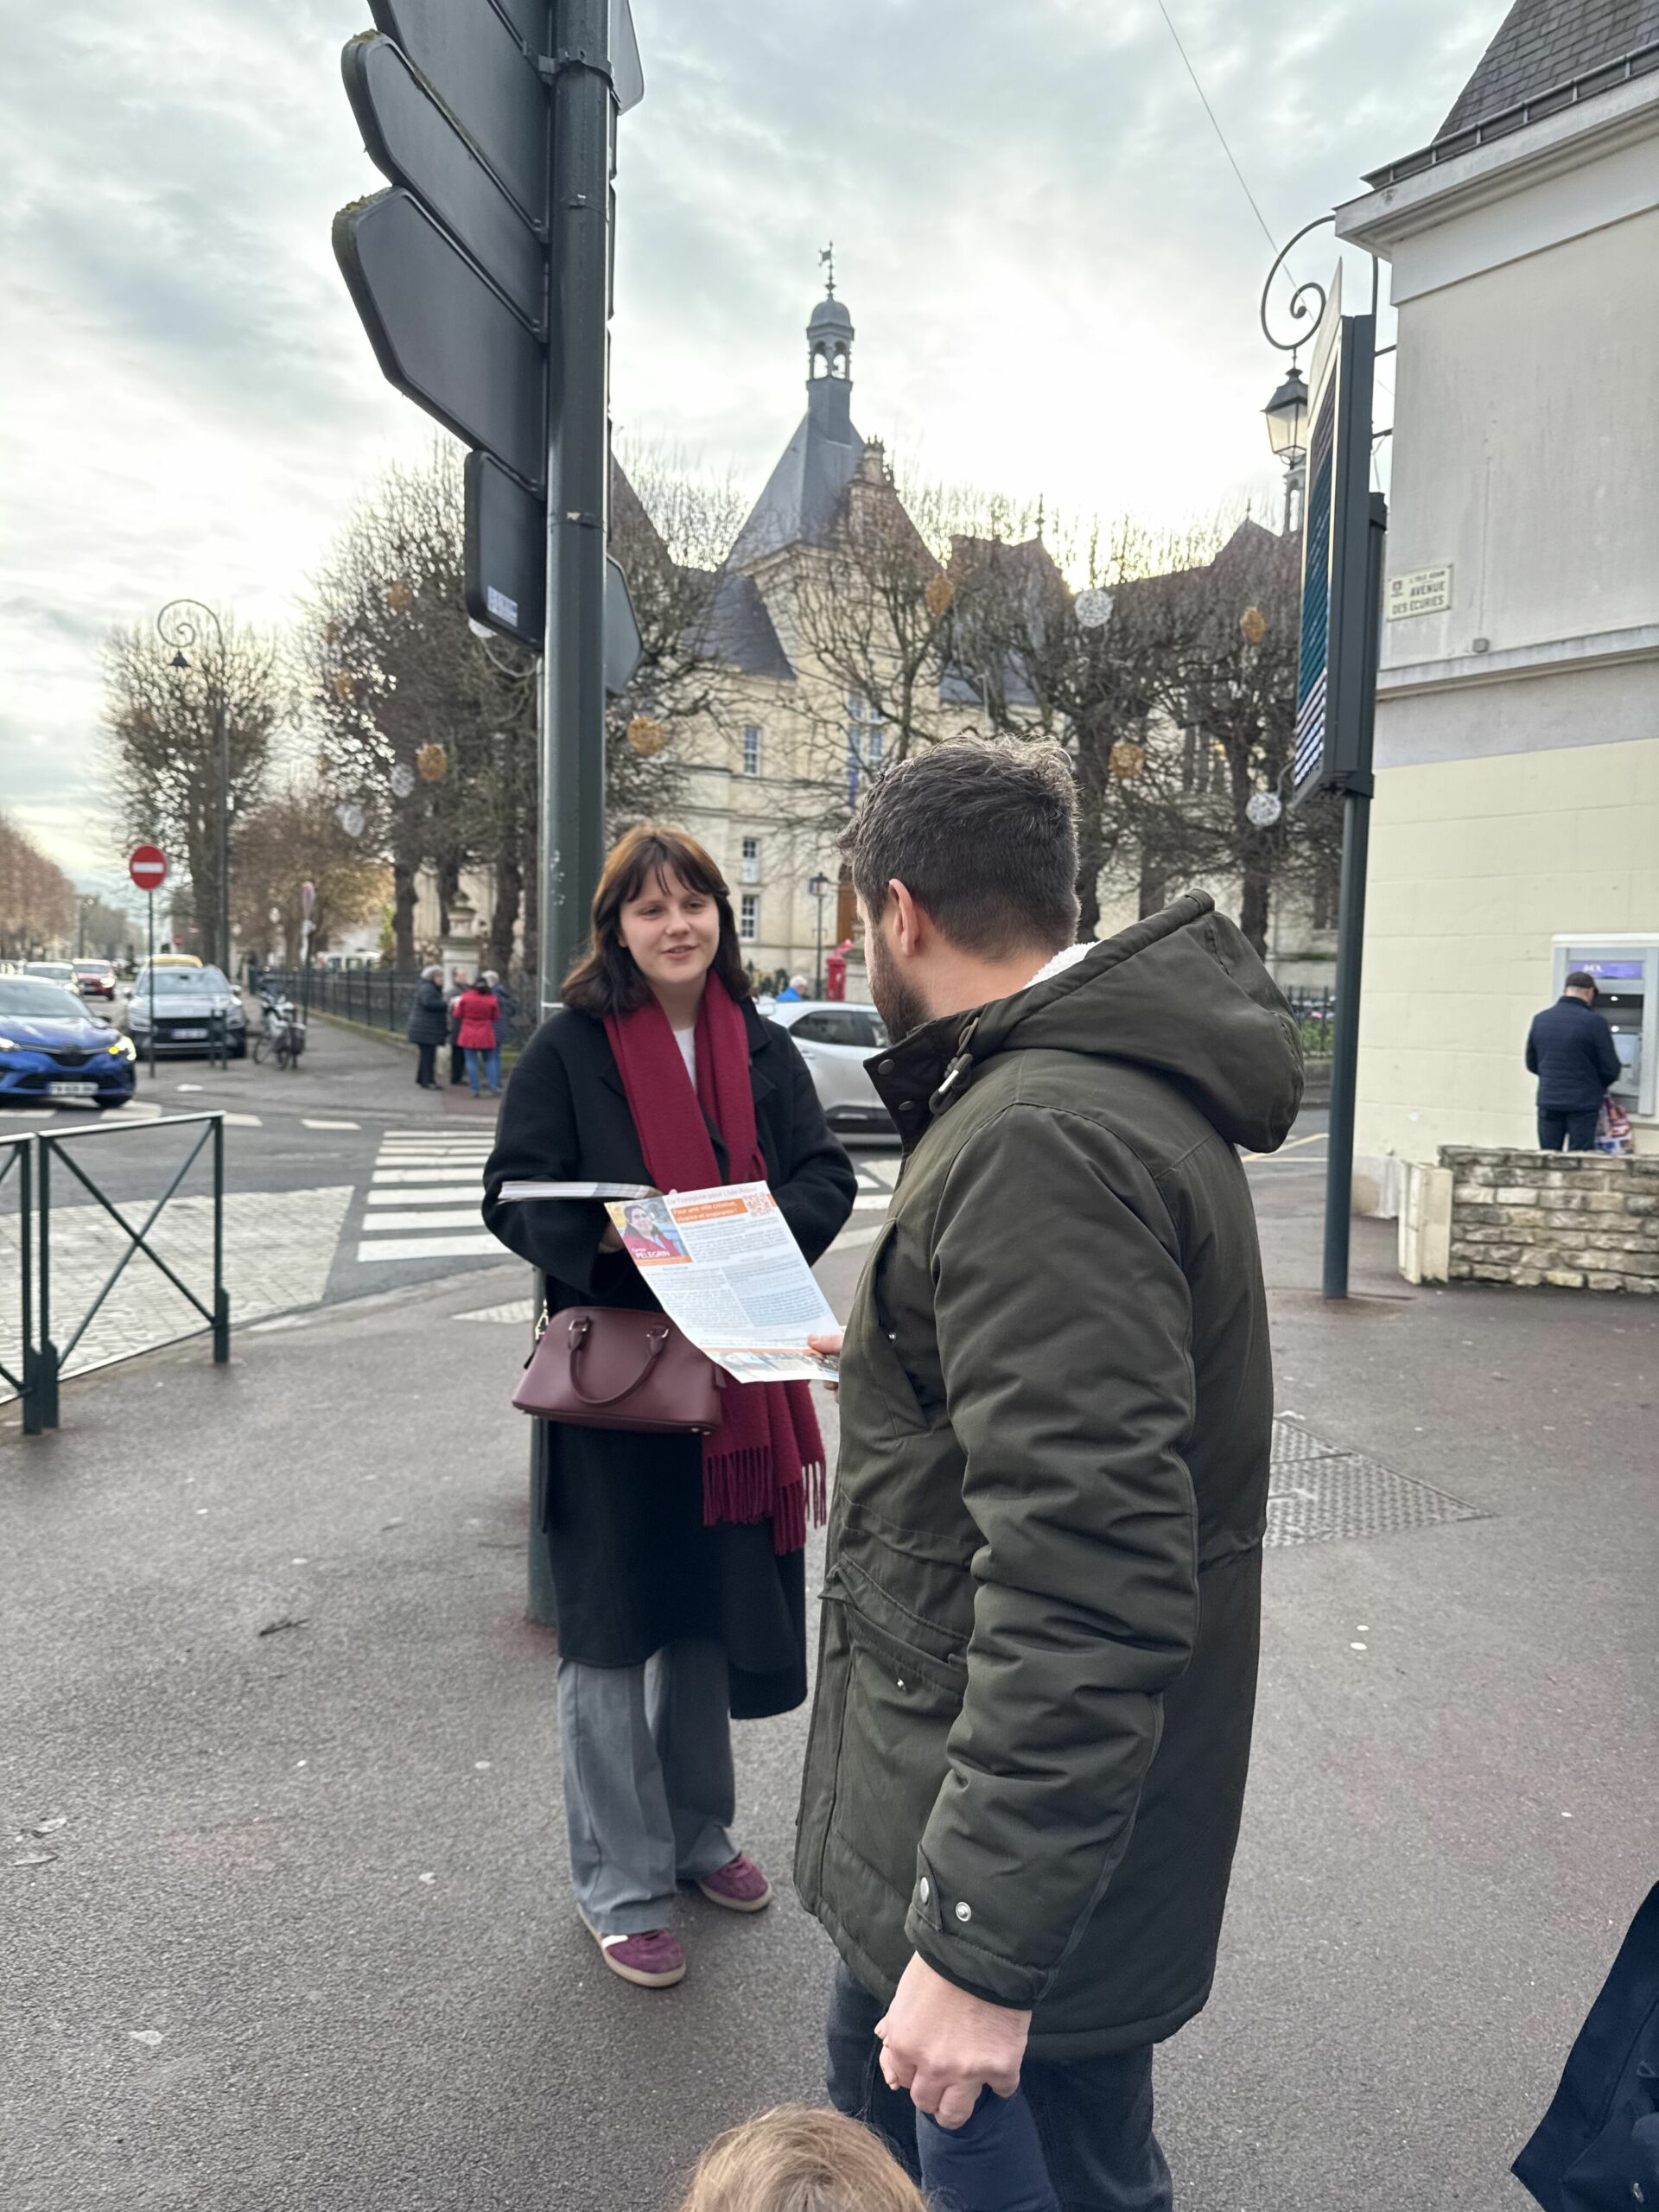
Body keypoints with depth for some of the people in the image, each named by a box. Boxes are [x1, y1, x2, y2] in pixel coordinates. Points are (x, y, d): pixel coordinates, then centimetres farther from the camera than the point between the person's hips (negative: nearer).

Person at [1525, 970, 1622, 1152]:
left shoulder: (1540, 1019, 3)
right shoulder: (1595, 1022, -11)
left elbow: (1532, 1064, 12)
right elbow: (1611, 1069, -7)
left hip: (1548, 1102, 4)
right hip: (1583, 1103, -4)